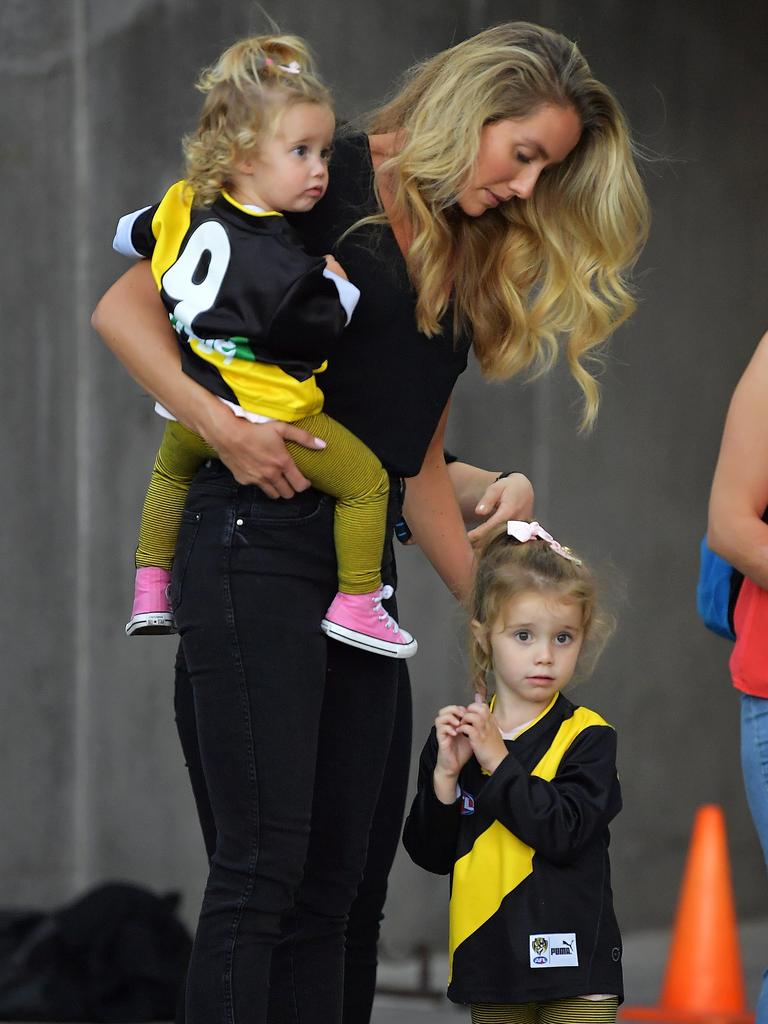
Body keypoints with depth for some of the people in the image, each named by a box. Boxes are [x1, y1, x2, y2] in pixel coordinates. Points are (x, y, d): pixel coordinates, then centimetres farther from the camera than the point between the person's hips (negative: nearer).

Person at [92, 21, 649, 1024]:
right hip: (257, 541, -8)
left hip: (365, 567, 8)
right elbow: (124, 308, -7)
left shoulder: (472, 265, 17)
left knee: (340, 884, 5)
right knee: (263, 863, -14)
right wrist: (217, 423, -20)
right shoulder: (329, 183, -4)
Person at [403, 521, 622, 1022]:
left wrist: (497, 763, -17)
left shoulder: (587, 737, -5)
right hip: (489, 957, 4)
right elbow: (431, 853, 4)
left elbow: (563, 833, -19)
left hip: (572, 959, -4)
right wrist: (445, 776, -10)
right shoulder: (456, 738, 7)